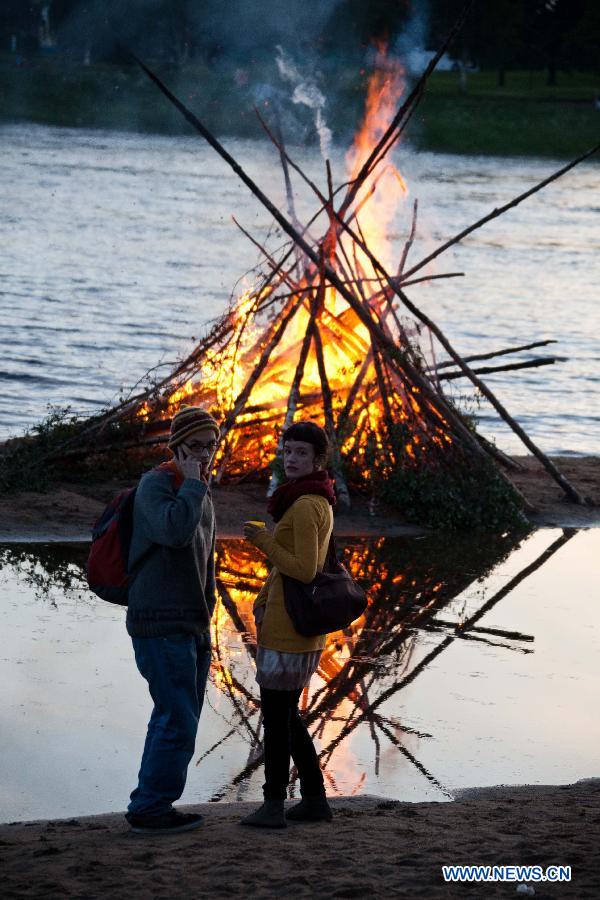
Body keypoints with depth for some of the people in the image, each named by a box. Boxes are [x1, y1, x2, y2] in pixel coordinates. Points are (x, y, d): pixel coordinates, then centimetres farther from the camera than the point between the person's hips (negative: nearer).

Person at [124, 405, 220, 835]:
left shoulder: (201, 496, 17)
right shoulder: (156, 484, -11)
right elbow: (175, 531, -32)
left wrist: (205, 628, 23)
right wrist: (193, 482, -19)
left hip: (191, 626, 9)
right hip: (160, 626, -9)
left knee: (177, 720, 9)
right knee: (178, 720, -11)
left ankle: (153, 807, 14)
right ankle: (150, 810, -3)